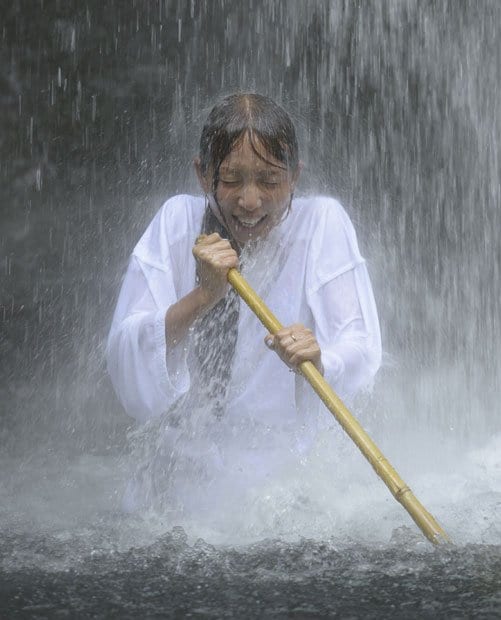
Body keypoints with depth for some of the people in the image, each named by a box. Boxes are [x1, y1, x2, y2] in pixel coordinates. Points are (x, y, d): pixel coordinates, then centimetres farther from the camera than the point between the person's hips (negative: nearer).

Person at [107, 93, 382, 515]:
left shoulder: (322, 223, -4)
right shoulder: (178, 221, -1)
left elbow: (361, 354, -13)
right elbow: (128, 375, -8)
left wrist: (319, 361, -35)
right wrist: (203, 295, -22)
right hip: (183, 471, 2)